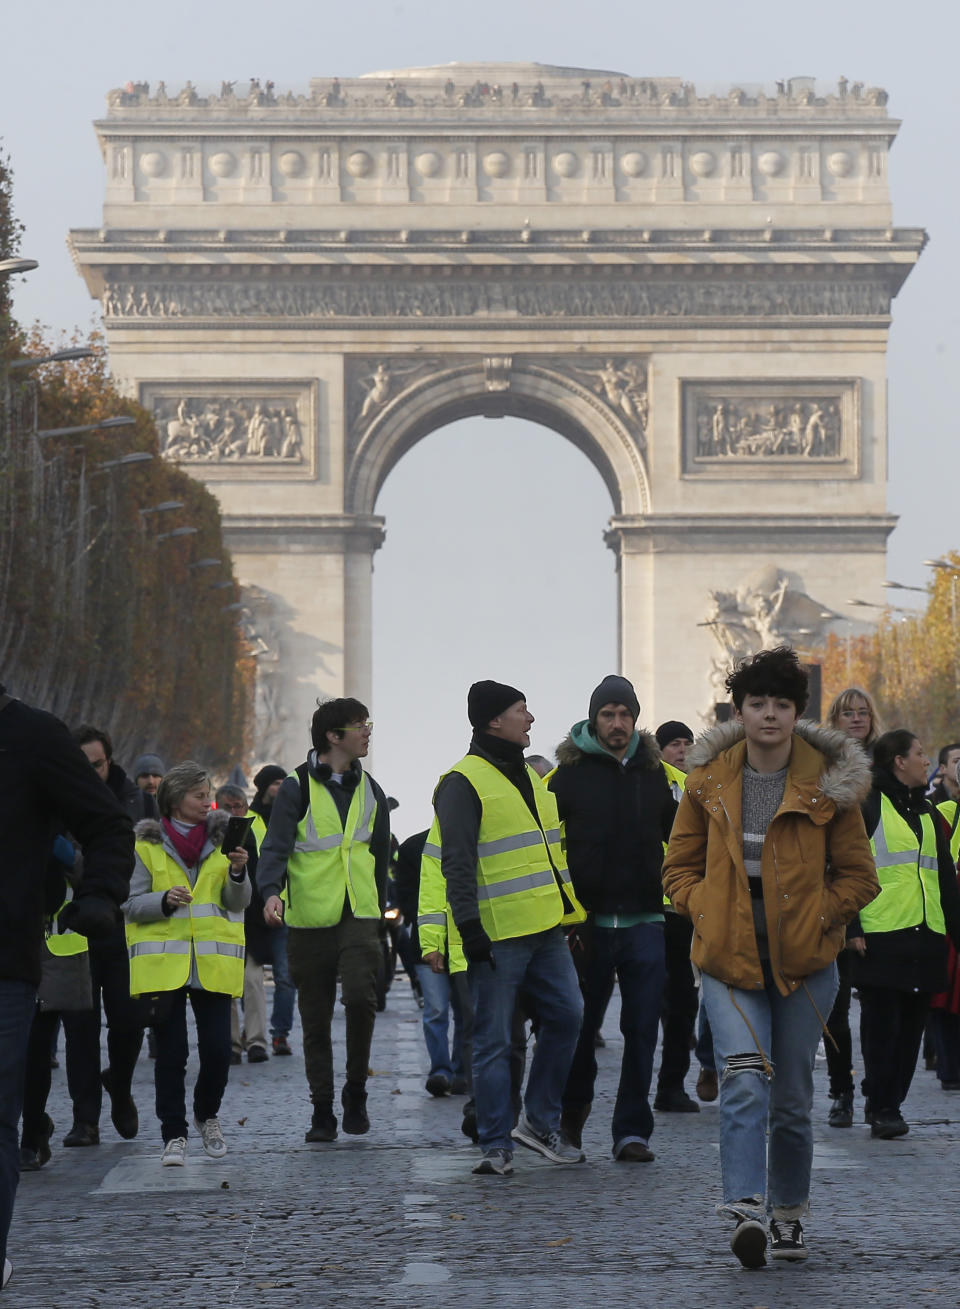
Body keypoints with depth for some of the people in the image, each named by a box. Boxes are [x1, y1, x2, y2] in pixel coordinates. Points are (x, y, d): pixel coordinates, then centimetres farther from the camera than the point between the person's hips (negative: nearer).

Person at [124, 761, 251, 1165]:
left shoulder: (221, 839, 10)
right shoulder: (148, 844, 4)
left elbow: (238, 903, 5)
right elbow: (131, 904, 3)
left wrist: (238, 873, -14)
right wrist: (165, 901, -16)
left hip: (212, 962, 2)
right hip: (163, 961, -2)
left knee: (217, 1049, -3)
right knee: (171, 1053, -2)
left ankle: (207, 1116, 23)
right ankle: (173, 1134, 7)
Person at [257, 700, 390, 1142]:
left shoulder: (369, 790, 13)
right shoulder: (297, 787, -2)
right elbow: (275, 845, -11)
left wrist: (380, 912, 22)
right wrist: (271, 891, -29)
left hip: (359, 917, 2)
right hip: (309, 919, -2)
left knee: (360, 997, -19)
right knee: (316, 1019, 4)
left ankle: (355, 1093, -1)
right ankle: (322, 1112, 13)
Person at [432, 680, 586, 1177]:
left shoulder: (530, 777, 18)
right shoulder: (464, 782, -9)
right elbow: (456, 863, -14)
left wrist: (568, 908, 24)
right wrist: (469, 926, -19)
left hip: (546, 930, 8)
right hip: (497, 934, -8)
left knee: (566, 1014, 6)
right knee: (493, 1039, -1)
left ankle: (540, 1121, 19)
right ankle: (497, 1146, 5)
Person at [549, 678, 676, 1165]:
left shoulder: (655, 774, 10)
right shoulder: (570, 774, 1)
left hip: (644, 922, 2)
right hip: (588, 923, -2)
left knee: (641, 1030, -1)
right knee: (580, 1026, 7)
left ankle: (632, 1130, 3)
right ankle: (572, 1113, 29)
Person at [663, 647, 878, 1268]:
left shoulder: (827, 783, -1)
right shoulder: (709, 780, 3)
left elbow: (859, 876, 5)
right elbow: (681, 866, 12)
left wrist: (813, 917, -7)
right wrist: (708, 914, -4)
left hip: (805, 960, 0)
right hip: (729, 957, 0)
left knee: (793, 1096, 9)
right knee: (745, 1082, -18)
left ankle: (789, 1215, 25)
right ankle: (748, 1209, -27)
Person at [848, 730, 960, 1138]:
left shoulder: (926, 812, 20)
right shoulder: (868, 806, -2)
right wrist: (852, 928, -13)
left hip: (925, 936, 7)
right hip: (880, 935, -7)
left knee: (910, 1024, 7)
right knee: (882, 1023, -6)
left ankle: (887, 1104, 14)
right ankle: (882, 1108, -3)